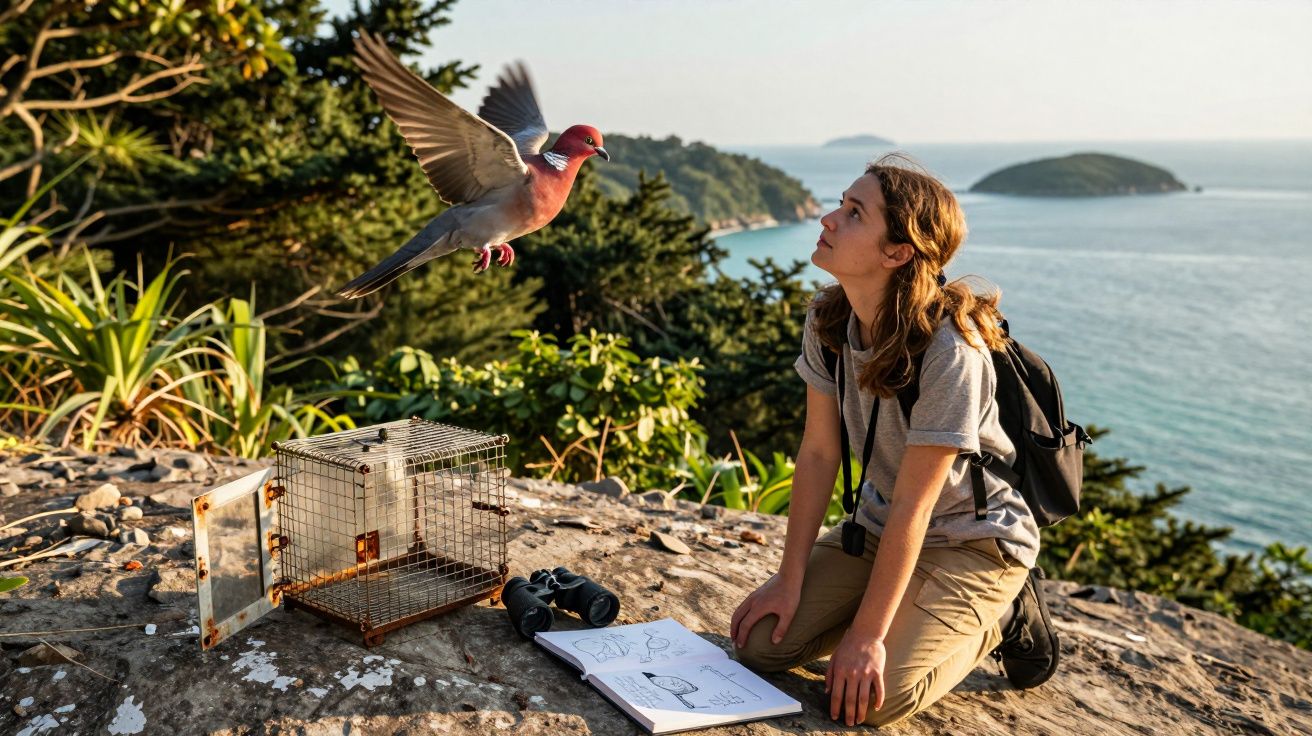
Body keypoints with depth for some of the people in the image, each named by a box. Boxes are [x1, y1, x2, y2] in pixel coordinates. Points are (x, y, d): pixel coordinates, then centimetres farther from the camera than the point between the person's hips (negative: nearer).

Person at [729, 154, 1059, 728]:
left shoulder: (950, 350, -30)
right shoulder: (828, 319, -10)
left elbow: (913, 504, -26)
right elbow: (818, 452, -6)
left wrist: (866, 636, -21)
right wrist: (790, 583, -7)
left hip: (974, 540, -6)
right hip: (879, 527, 6)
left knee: (871, 696, -21)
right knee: (760, 643, -7)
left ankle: (1001, 619, 8)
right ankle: (911, 612, 16)